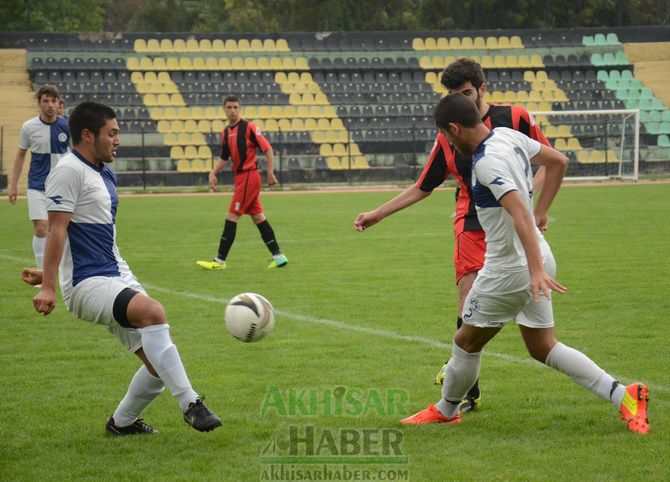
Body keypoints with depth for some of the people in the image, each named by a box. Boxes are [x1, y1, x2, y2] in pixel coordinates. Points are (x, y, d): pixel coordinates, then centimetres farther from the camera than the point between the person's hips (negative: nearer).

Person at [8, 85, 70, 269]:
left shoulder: (66, 126, -4)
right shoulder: (29, 127, -4)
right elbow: (20, 155, 7)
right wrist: (13, 184, 5)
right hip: (37, 186, -1)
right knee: (41, 229, -10)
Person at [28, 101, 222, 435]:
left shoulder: (104, 174, 18)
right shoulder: (69, 171, -10)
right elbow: (57, 229, -16)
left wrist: (49, 274, 27)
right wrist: (48, 286, -23)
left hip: (118, 278, 9)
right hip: (87, 285, -9)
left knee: (160, 362, 3)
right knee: (152, 311, -34)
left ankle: (122, 422, 27)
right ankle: (190, 404, -32)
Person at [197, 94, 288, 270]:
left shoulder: (249, 127, -11)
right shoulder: (226, 132, 12)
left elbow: (267, 149, -10)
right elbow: (224, 158, 19)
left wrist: (270, 173, -13)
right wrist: (213, 173, 3)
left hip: (248, 176, -8)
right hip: (240, 177, 8)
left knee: (231, 217, -8)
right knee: (258, 217, 10)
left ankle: (220, 261, -5)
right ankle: (278, 256, 14)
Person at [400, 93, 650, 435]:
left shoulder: (486, 162, -24)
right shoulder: (508, 136, 4)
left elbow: (520, 212, -34)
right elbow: (558, 162, 18)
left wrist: (536, 271, -41)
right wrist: (541, 211, 20)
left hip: (511, 269, -9)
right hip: (536, 259, 9)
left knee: (466, 342, 11)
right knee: (543, 347, 15)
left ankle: (445, 410, 30)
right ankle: (623, 396, 6)